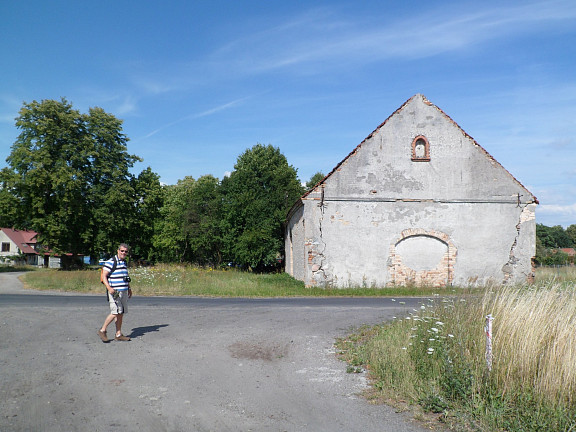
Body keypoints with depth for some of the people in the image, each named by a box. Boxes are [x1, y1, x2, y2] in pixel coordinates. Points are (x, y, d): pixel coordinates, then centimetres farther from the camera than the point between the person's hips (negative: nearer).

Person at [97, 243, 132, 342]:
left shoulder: (124, 262, 17)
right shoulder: (111, 262, -9)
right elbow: (104, 276, -14)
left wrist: (129, 288, 27)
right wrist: (109, 288, -26)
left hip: (124, 291, 8)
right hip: (114, 292, -8)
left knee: (121, 313, 6)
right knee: (115, 312, -13)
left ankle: (118, 334, 12)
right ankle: (102, 331, 2)